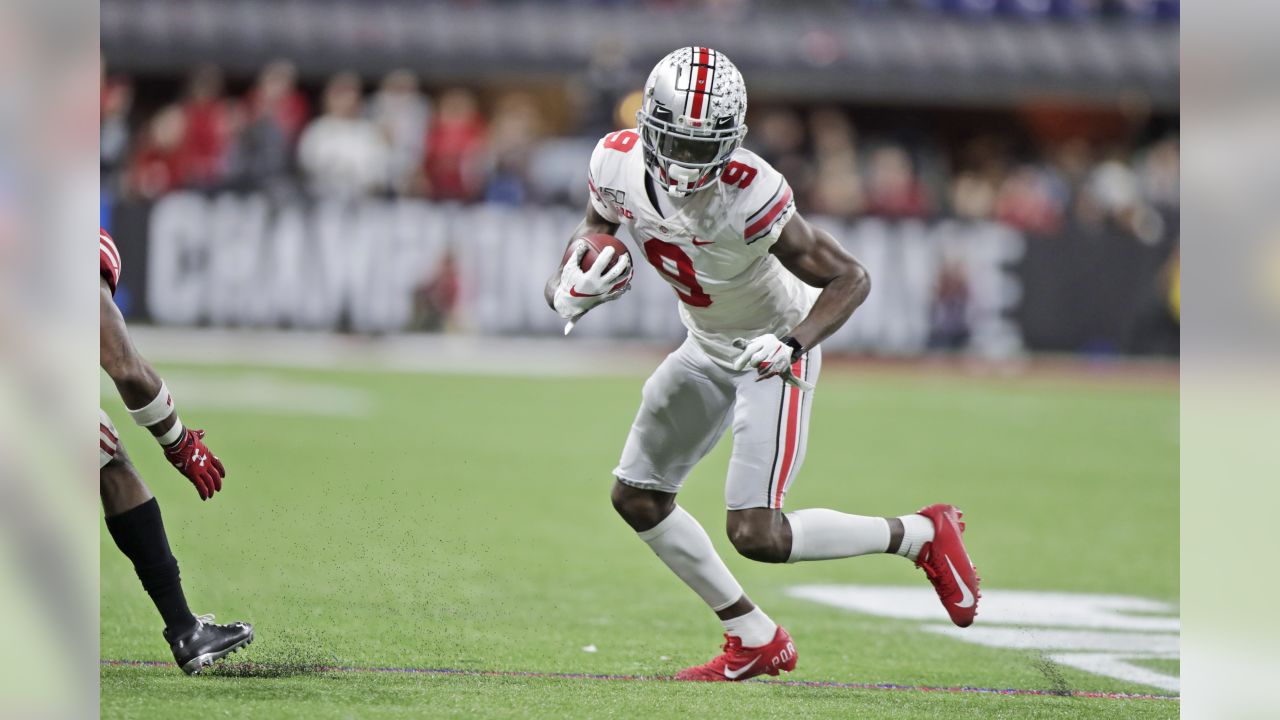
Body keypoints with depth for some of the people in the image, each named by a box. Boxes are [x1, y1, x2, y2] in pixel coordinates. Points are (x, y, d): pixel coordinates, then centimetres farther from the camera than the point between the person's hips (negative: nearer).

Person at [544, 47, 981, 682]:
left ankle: (920, 535, 5)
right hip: (707, 348, 7)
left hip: (772, 352, -7)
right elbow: (593, 230, 5)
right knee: (637, 498, 10)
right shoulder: (618, 163, -18)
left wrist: (793, 344, -41)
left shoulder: (748, 196, -34)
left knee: (757, 536, -15)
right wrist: (568, 291, -16)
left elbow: (850, 278, -26)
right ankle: (754, 640, 23)